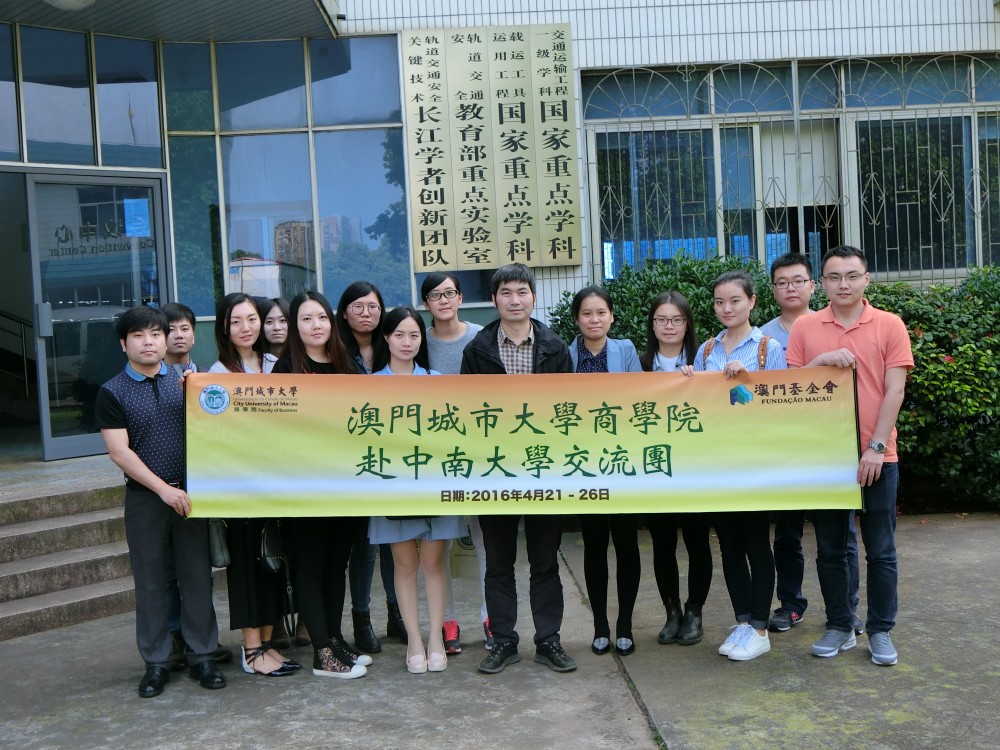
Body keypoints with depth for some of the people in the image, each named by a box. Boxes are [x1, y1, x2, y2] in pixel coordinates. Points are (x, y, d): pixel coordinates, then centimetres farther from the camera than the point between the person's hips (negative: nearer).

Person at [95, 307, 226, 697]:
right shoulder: (112, 393, 0)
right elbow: (119, 451, -7)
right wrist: (164, 489, -14)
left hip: (189, 493, 2)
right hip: (144, 498, -2)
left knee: (197, 576, 5)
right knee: (150, 581, 6)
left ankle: (202, 656, 15)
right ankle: (156, 662, 17)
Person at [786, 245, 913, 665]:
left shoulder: (888, 325, 0)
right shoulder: (805, 328, 4)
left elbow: (894, 390, -4)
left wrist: (876, 446, -11)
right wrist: (821, 361, -14)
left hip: (876, 455, -1)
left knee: (880, 550, 6)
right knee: (830, 549, 10)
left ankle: (881, 631, 19)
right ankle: (839, 628, 22)